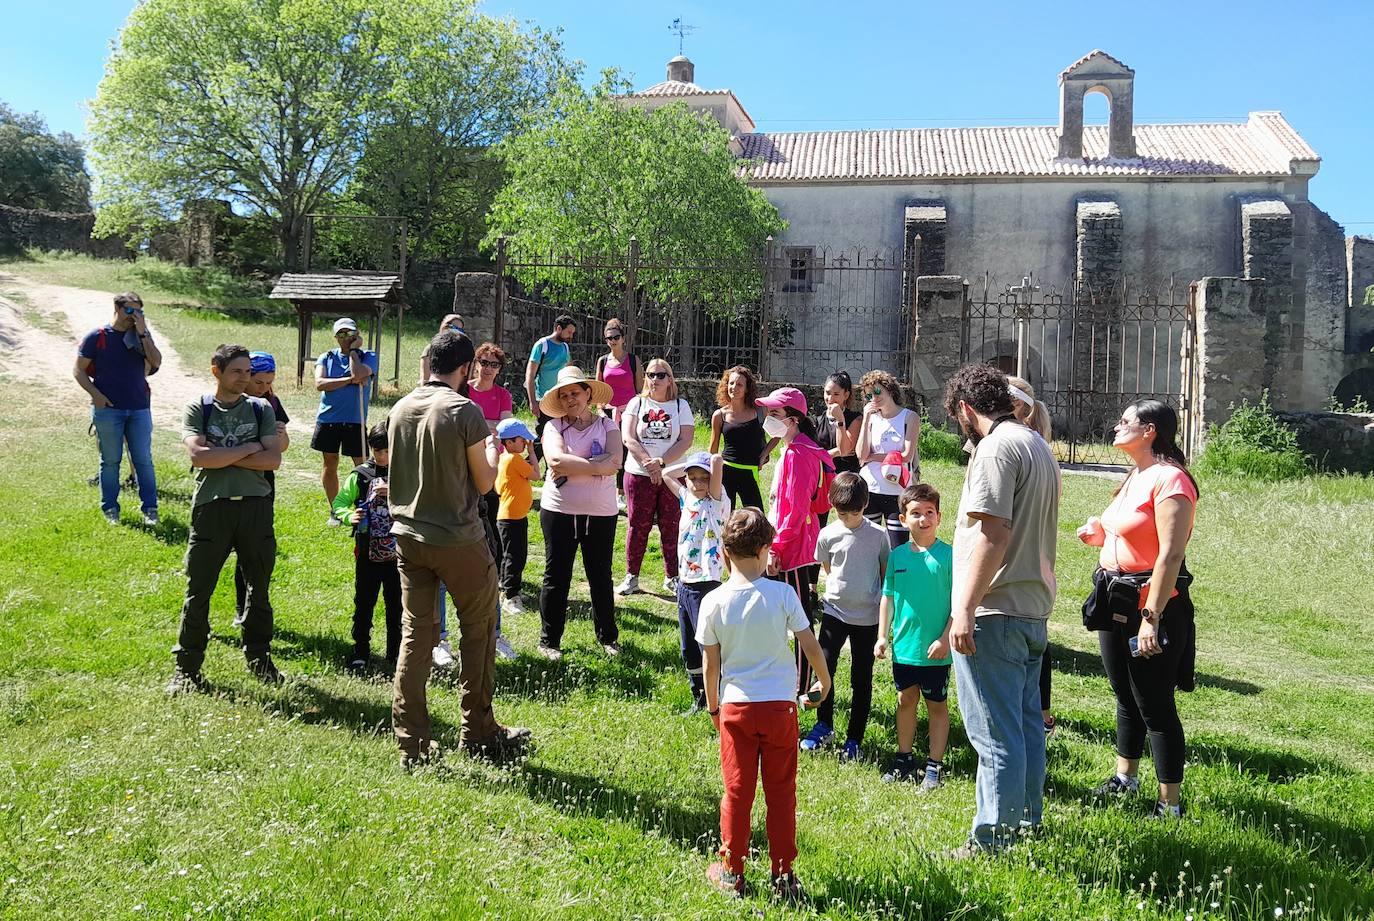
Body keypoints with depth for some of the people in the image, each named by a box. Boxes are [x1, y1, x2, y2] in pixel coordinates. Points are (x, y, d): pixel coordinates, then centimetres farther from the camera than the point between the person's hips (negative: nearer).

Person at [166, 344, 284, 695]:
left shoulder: (261, 409, 8)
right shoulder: (198, 409, 3)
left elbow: (273, 459, -4)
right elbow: (199, 456, -13)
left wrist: (222, 457, -10)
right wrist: (249, 448, -8)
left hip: (256, 505, 2)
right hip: (212, 506, -2)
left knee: (259, 588, 11)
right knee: (198, 591, 2)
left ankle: (259, 659, 27)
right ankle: (186, 667, 13)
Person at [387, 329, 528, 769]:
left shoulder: (401, 409, 5)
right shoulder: (465, 411, -14)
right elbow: (485, 484, -8)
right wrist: (492, 447, 9)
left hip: (408, 536, 6)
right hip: (458, 540, -5)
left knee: (415, 635, 10)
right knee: (478, 632, 11)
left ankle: (411, 744, 11)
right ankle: (479, 733, 20)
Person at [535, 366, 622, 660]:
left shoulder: (607, 426, 2)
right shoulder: (553, 426, 0)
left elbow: (614, 462, -15)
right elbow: (555, 459, -19)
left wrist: (571, 466, -16)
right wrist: (594, 465, -16)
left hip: (601, 514, 1)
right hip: (559, 511, -1)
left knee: (601, 576, 12)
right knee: (556, 577, 6)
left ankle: (608, 636, 26)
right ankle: (549, 640, 17)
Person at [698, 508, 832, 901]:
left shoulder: (713, 602, -7)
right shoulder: (782, 594, -10)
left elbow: (711, 664, 0)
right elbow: (810, 645, -4)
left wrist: (713, 705, 16)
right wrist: (824, 681, 14)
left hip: (736, 706, 1)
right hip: (780, 705, 0)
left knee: (737, 791, 11)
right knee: (781, 792, 11)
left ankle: (732, 872, 20)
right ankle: (782, 874, 17)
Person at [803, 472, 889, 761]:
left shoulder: (878, 535, -5)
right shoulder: (827, 535, -3)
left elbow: (886, 572, 4)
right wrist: (839, 590, 5)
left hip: (867, 617, 0)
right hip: (834, 611, 1)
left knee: (861, 679, 6)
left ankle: (854, 739, 18)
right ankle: (824, 724, 15)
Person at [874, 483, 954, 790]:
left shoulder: (948, 555, -10)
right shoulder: (898, 555, 0)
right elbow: (888, 597, 7)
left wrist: (945, 639, -14)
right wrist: (882, 636, 5)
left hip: (935, 650, -4)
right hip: (903, 646, 4)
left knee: (937, 706, 9)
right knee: (906, 701, 16)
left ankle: (934, 766, 20)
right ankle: (904, 759, 30)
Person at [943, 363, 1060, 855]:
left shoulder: (996, 448, -15)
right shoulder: (1039, 446, 15)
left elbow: (992, 537, -24)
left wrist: (965, 611, -23)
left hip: (995, 612, -10)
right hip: (1034, 609, 10)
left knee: (995, 735, -3)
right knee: (1026, 723, 19)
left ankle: (993, 841, 4)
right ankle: (1026, 822, 31)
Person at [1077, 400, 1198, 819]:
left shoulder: (1170, 480, -16)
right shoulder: (1136, 477, 14)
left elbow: (1171, 554, -22)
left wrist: (1151, 617, -25)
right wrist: (1099, 534, 6)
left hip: (1150, 603, -9)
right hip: (1116, 600, 9)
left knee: (1155, 706, -2)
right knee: (1126, 698, 21)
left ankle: (1170, 804, 8)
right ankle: (1125, 778, 36)